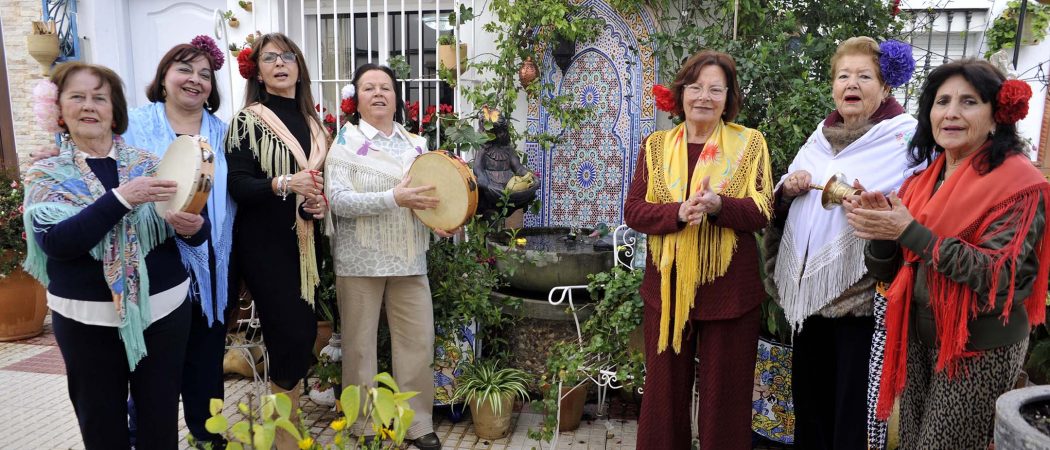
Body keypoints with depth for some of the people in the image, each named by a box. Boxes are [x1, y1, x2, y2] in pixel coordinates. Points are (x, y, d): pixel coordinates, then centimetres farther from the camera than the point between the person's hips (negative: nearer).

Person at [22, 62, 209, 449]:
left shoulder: (146, 162, 2)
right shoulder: (46, 172, -1)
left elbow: (197, 233, 1)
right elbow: (56, 243, -18)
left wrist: (192, 227, -22)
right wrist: (120, 198, -28)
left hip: (164, 308, 1)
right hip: (87, 318, 0)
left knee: (161, 418, 10)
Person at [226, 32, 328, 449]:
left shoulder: (312, 121, 12)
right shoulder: (248, 120, -6)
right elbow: (237, 184, -14)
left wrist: (321, 200, 0)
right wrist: (284, 184, -29)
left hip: (305, 242, 6)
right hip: (265, 244, -6)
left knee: (305, 332, 7)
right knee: (290, 335, -7)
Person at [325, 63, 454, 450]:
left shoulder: (415, 143, 10)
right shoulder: (345, 142, -3)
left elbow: (429, 191, 16)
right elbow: (338, 200, -15)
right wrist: (394, 198, -24)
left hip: (408, 259, 4)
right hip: (360, 260, -3)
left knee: (418, 341, 5)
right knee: (360, 344, 6)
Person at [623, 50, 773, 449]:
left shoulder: (750, 143, 0)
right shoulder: (656, 146, 4)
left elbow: (762, 212, -7)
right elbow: (633, 211, -3)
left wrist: (719, 204, -26)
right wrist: (678, 213, -22)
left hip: (730, 290, -1)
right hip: (667, 287, 2)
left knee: (725, 395, 12)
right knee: (664, 392, 14)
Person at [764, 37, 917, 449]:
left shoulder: (905, 136, -5)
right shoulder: (821, 134, 12)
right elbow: (783, 204, 17)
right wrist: (788, 188, -4)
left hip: (862, 292, -6)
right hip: (808, 287, 6)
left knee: (855, 401, 2)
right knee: (809, 392, 18)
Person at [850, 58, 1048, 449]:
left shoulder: (1019, 182, -12)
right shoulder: (924, 180, 5)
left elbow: (1000, 275, -24)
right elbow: (889, 270, 5)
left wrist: (911, 232, -26)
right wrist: (881, 227, -15)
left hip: (979, 349, -6)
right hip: (919, 336, 6)